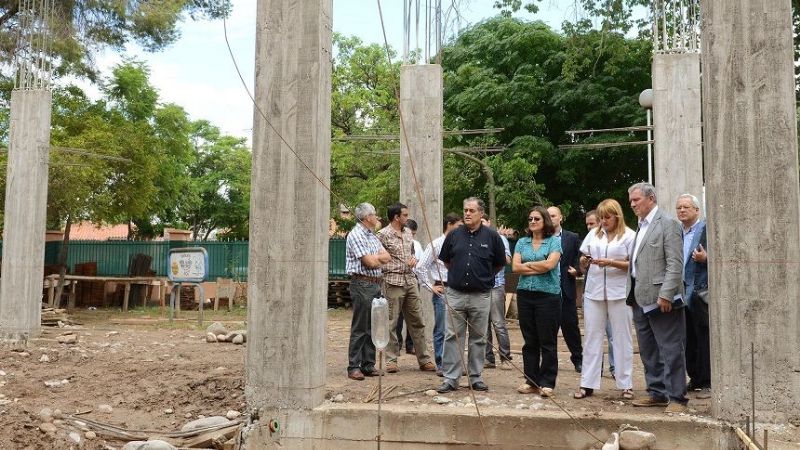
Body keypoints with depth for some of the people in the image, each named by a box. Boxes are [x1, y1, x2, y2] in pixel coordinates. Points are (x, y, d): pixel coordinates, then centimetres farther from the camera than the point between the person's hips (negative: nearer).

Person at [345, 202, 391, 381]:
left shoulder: (372, 235, 18)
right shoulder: (356, 235, -11)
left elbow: (387, 257, 11)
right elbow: (370, 262, -17)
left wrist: (374, 258, -7)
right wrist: (379, 258, 3)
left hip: (375, 284, 9)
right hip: (362, 284, -9)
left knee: (372, 327, 11)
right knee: (359, 328, -5)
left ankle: (368, 365, 18)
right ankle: (354, 367, 2)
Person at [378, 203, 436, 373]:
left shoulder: (408, 232, 14)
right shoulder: (383, 235, -8)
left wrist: (413, 259, 3)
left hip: (410, 281, 7)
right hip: (393, 282, -7)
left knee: (417, 321, 9)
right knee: (391, 323, 0)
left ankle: (424, 359, 17)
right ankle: (391, 360, 10)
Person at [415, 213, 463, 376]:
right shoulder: (436, 245, -5)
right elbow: (420, 267, -8)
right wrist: (431, 287, -8)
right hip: (442, 290, -5)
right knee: (441, 330, 0)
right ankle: (440, 365, 9)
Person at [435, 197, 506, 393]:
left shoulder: (491, 236, -1)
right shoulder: (454, 235, 3)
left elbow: (500, 264, 10)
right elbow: (445, 260, 16)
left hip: (481, 296, -1)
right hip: (455, 294, 1)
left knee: (478, 338, 9)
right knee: (453, 337, 2)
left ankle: (476, 377, 20)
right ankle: (450, 378, 8)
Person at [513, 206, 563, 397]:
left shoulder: (555, 241, 1)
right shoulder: (522, 242, 12)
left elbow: (549, 264, -15)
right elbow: (515, 267, 0)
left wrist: (527, 264, -2)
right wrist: (539, 268, -7)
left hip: (548, 295, -4)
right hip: (525, 294, 4)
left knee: (547, 342, 0)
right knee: (529, 341, 9)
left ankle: (547, 383, 9)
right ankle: (531, 381, 17)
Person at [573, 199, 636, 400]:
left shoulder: (629, 235, 2)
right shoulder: (593, 234, 13)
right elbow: (583, 265, 14)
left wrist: (611, 262, -16)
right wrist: (584, 261, -8)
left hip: (619, 292, -3)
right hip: (594, 291, 3)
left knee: (622, 338, 5)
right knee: (592, 338, 5)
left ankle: (626, 385, 14)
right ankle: (587, 384, 9)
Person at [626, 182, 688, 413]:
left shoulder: (668, 223, -7)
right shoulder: (641, 227, 18)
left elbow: (675, 263, -14)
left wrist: (665, 294, -20)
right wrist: (632, 294, 12)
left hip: (661, 299, -9)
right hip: (640, 299, 9)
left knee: (670, 350, -1)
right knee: (648, 350, 14)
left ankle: (676, 397, 7)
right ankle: (657, 392, 24)